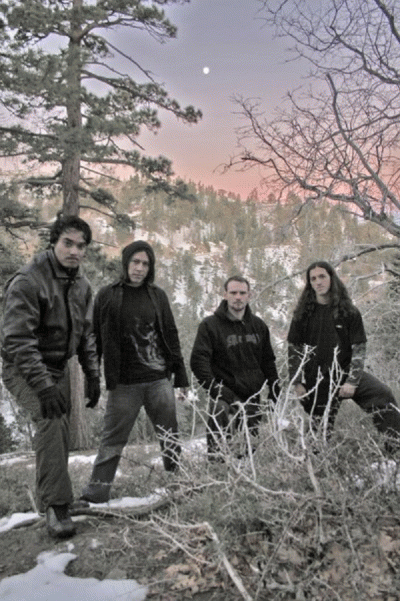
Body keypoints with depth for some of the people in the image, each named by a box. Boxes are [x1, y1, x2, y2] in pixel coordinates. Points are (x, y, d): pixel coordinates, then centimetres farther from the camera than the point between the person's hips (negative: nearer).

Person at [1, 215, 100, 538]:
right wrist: (42, 385, -34)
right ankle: (56, 505, -19)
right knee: (51, 419, -28)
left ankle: (49, 499, 30)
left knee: (59, 434, 10)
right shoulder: (28, 281, -21)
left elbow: (86, 334, 11)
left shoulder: (81, 285, 3)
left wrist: (92, 375, 4)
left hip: (58, 367, 7)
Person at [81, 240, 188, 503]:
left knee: (170, 437, 11)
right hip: (124, 384, -2)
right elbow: (97, 340, 1)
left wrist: (180, 373, 9)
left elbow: (171, 336, 11)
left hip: (160, 380, 3)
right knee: (113, 440, 2)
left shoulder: (157, 295, 7)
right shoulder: (108, 296, 0)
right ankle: (95, 494, 12)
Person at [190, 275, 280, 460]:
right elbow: (198, 360, -11)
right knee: (220, 451, -23)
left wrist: (275, 394, 13)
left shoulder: (258, 325, 12)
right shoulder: (210, 325, -5)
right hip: (225, 399, -5)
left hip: (253, 398, 5)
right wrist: (215, 388, -21)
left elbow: (268, 361, 18)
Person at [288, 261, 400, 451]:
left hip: (345, 372, 0)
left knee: (383, 394, -24)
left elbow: (359, 349, -2)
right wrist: (297, 383, -2)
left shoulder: (348, 312, 0)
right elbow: (294, 350, 5)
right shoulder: (304, 314, 1)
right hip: (318, 381, 1)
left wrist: (352, 381, -13)